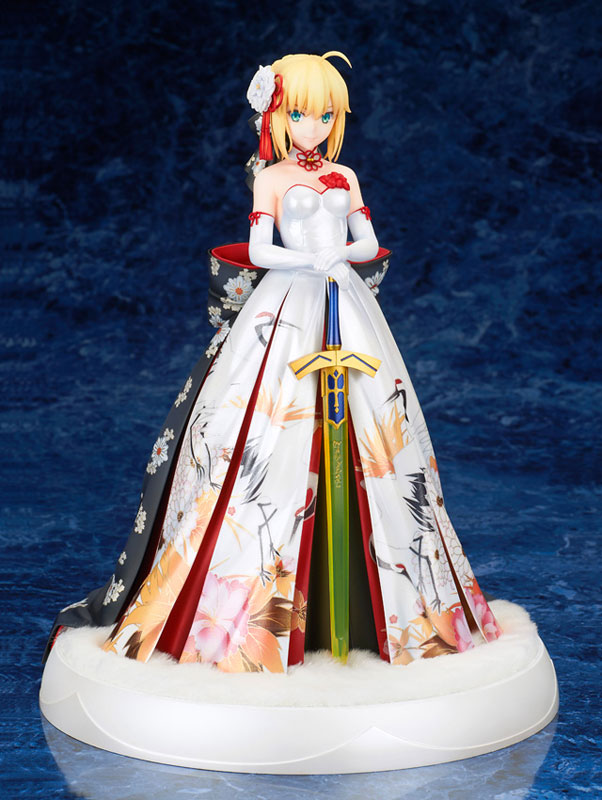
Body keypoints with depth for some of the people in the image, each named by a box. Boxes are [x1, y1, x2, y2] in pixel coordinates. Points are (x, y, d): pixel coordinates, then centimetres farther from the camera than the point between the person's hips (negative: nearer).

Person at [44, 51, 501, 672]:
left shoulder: (345, 176, 15)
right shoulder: (271, 177, 5)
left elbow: (369, 243, 10)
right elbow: (259, 251, -3)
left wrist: (340, 256, -10)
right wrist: (314, 262, -14)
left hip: (346, 307, 4)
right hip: (285, 309, -4)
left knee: (366, 441, 1)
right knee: (273, 441, -9)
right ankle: (259, 611, -2)